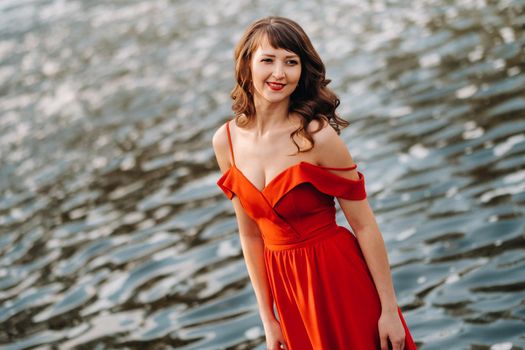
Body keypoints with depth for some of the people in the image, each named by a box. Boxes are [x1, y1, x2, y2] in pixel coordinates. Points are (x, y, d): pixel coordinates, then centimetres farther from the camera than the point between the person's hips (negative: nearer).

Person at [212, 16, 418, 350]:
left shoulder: (318, 135, -16)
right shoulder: (225, 141, -2)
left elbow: (364, 224, -12)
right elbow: (251, 234, 5)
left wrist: (390, 309, -11)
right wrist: (268, 318, 7)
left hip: (340, 278, -4)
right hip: (286, 286, 4)